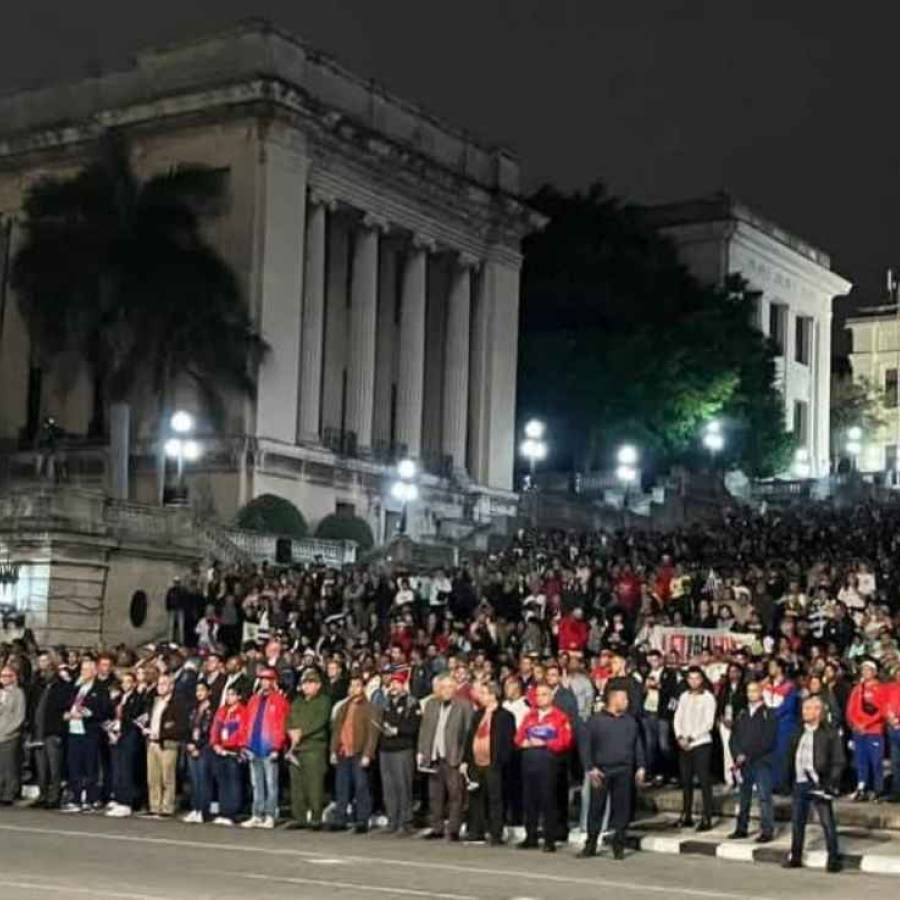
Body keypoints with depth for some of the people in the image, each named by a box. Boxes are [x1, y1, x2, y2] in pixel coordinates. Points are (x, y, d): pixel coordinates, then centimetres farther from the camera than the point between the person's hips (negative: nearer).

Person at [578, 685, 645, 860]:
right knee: (596, 808, 1)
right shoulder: (595, 720, 1)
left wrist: (641, 767, 6)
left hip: (624, 772, 3)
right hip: (601, 771, -2)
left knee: (622, 808, 2)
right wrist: (590, 768, -9)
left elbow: (638, 745, 15)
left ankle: (619, 847, 11)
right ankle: (590, 845, 11)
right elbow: (585, 745, -2)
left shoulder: (630, 721, 12)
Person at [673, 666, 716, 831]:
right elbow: (678, 718, 10)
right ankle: (686, 816, 15)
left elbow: (708, 723, -10)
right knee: (686, 781, 8)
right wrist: (679, 737, -5)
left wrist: (691, 737, -13)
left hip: (701, 743, -5)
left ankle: (707, 818, -3)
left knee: (704, 781, -5)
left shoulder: (708, 698, -4)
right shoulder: (684, 697, 12)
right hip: (684, 745, 5)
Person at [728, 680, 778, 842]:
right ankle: (741, 828, 19)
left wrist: (747, 755, -12)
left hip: (762, 762, -5)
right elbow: (734, 736, 11)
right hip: (743, 762, 5)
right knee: (744, 796, 11)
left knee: (764, 796, -7)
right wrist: (737, 755, -5)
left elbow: (767, 741, -10)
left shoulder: (768, 715, -2)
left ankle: (767, 831, -6)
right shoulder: (742, 714, 14)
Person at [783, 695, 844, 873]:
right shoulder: (799, 732, 13)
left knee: (827, 823, -2)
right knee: (797, 822, 11)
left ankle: (834, 859, 5)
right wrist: (791, 779, 8)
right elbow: (792, 756, 16)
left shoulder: (830, 733, -5)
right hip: (800, 783, 6)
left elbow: (838, 762, -7)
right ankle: (795, 857, 20)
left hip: (819, 784, -6)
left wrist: (831, 783, -14)